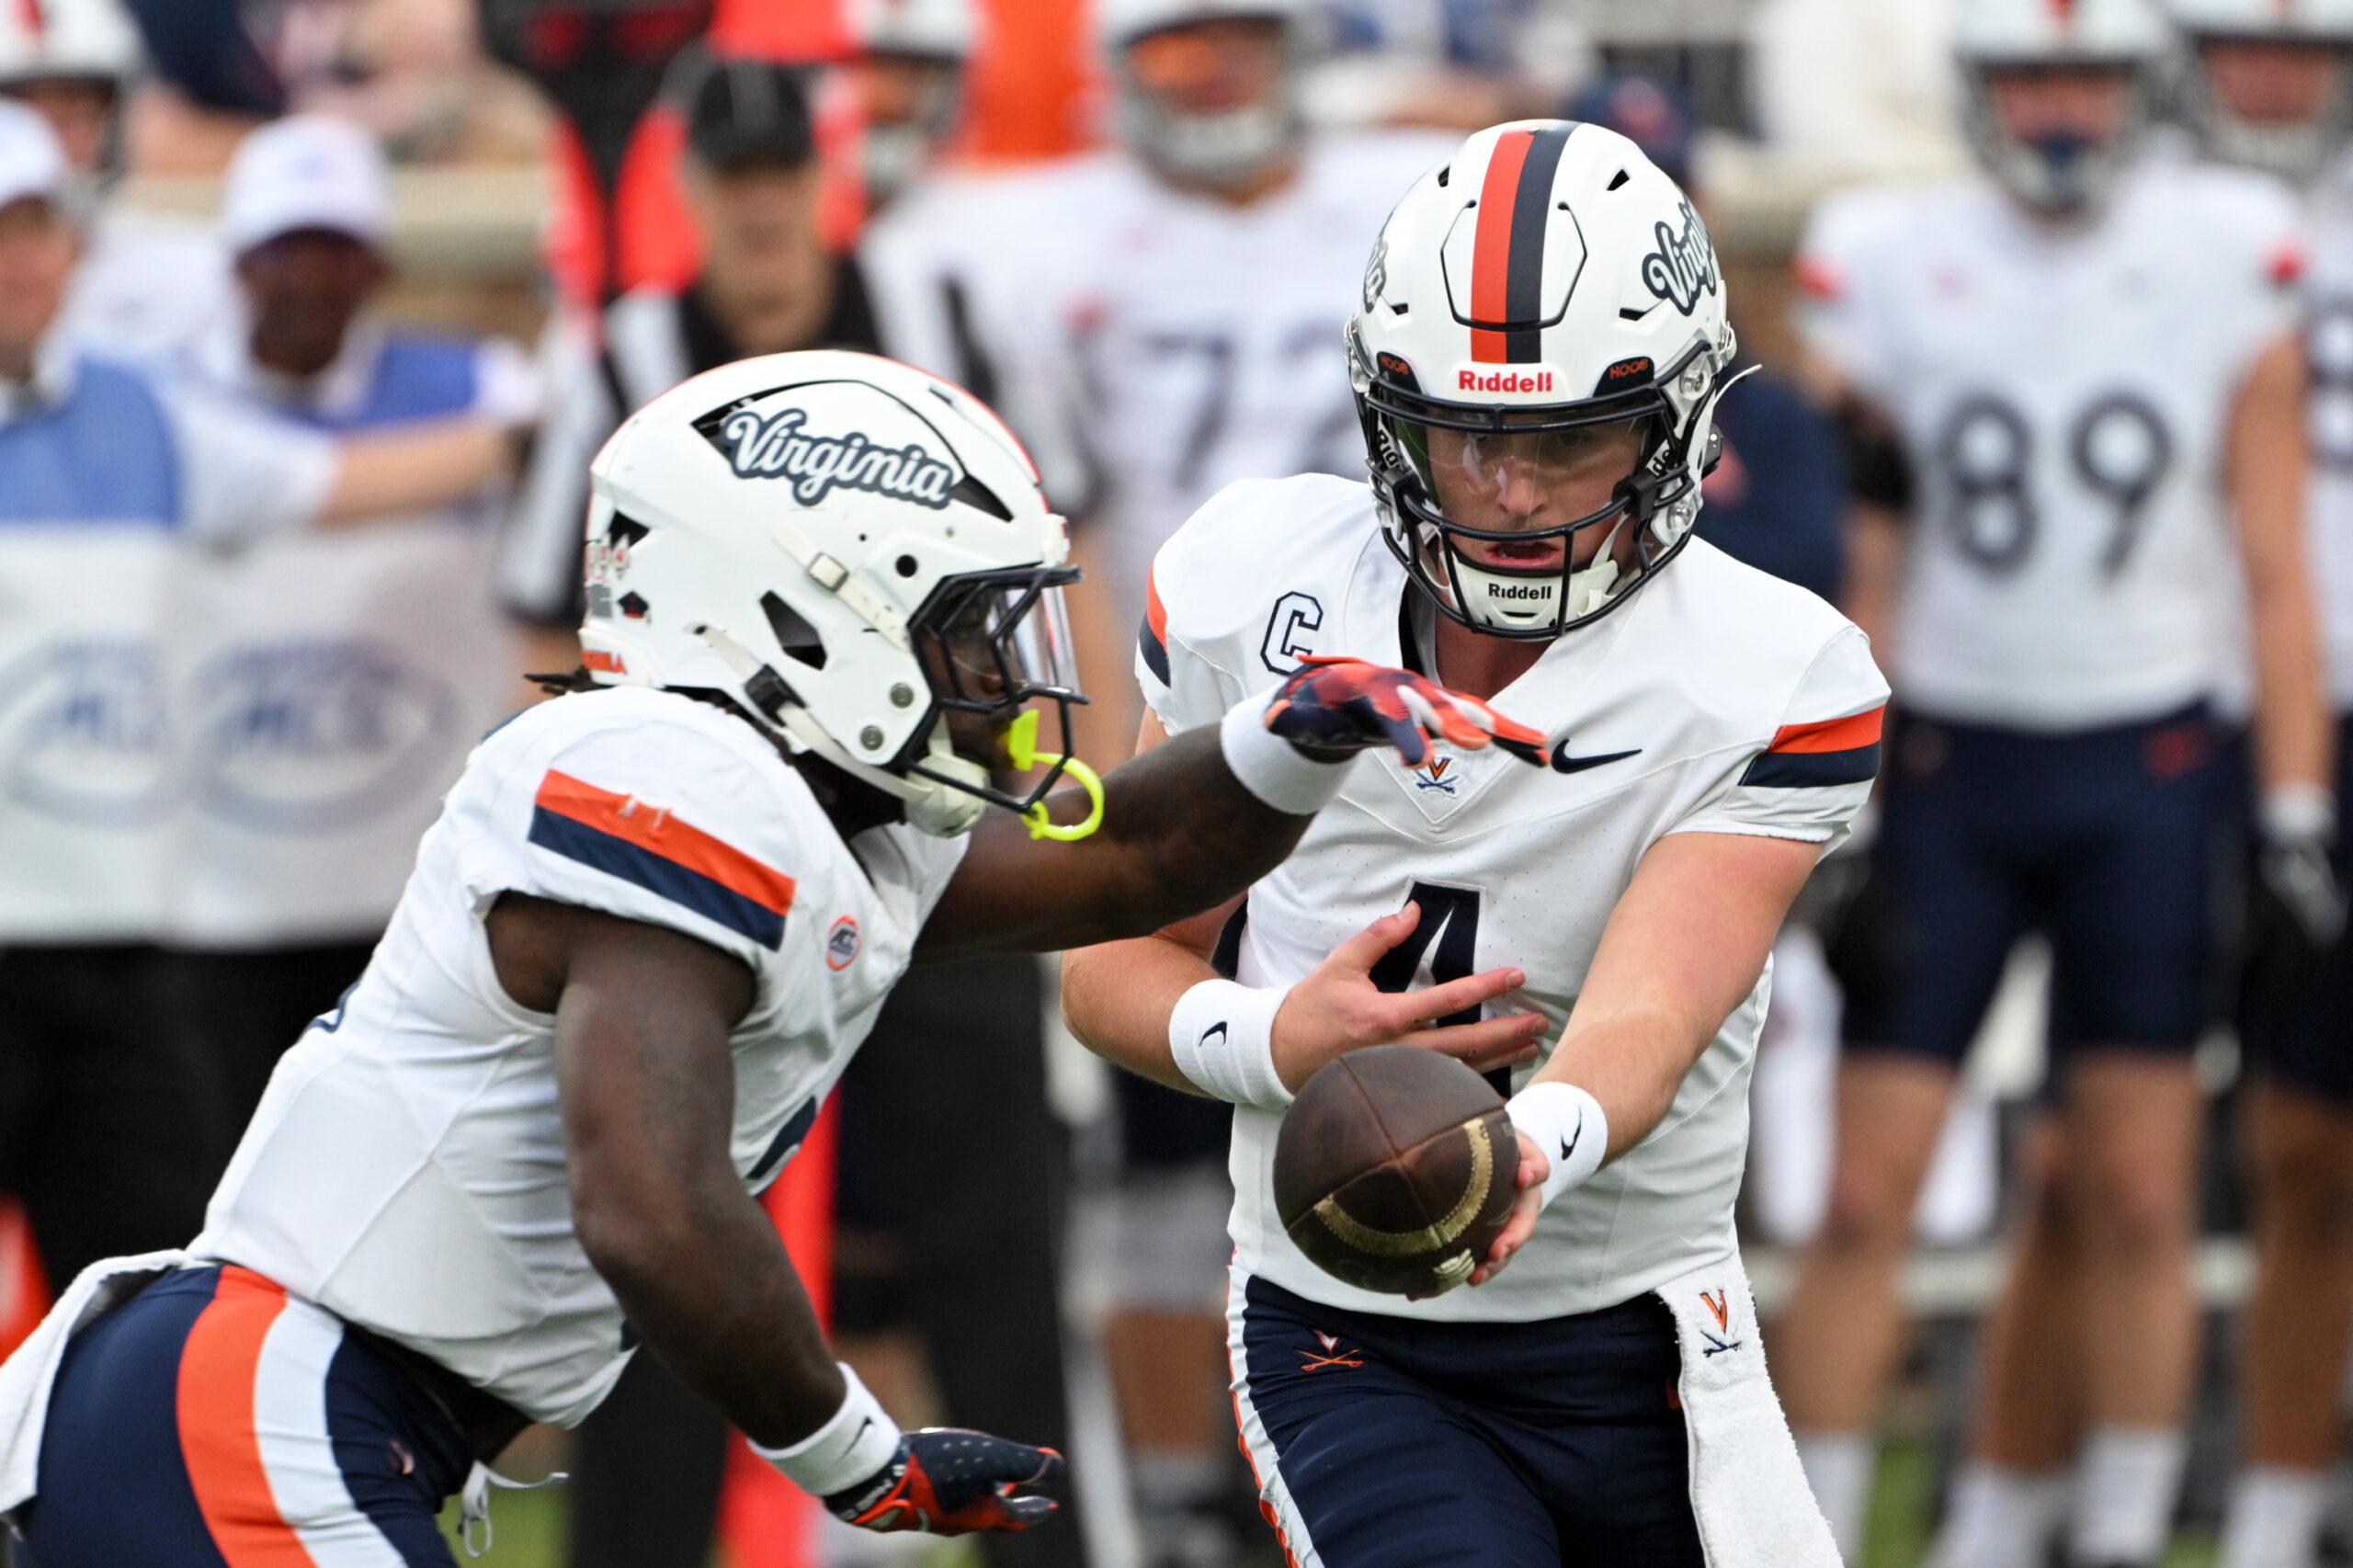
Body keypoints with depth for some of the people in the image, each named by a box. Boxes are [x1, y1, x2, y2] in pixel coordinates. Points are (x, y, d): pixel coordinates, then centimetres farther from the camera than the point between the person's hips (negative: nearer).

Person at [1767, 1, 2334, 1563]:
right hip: (1948, 767, 0)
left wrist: (2294, 826, -3)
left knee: (2134, 1196, 0)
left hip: (2148, 770, 0)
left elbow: (2276, 570, 2)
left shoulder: (2226, 272, -1)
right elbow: (1853, 573, 2)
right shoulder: (1893, 267, -2)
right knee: (1870, 1189, -5)